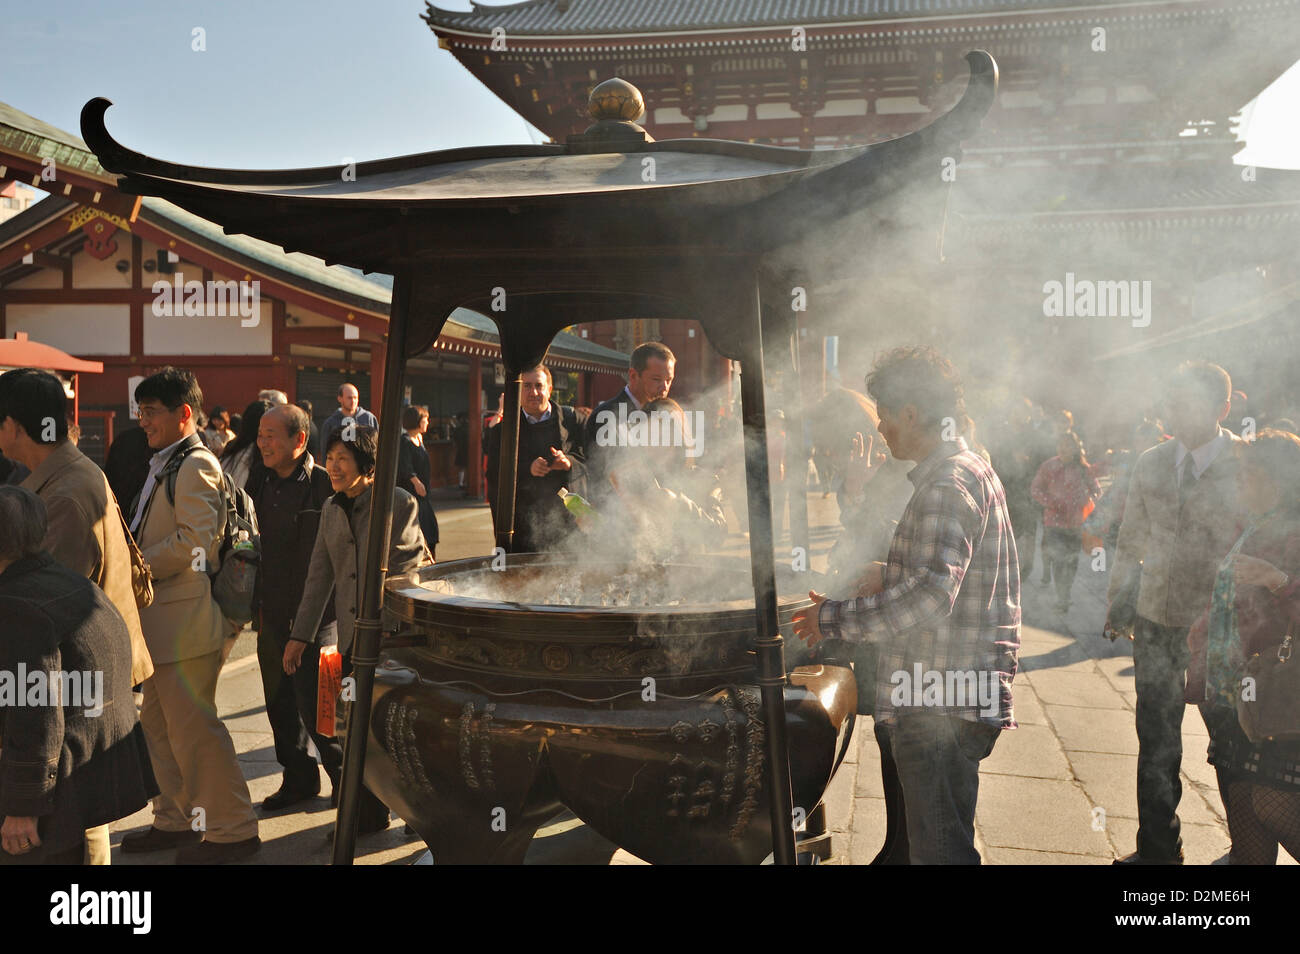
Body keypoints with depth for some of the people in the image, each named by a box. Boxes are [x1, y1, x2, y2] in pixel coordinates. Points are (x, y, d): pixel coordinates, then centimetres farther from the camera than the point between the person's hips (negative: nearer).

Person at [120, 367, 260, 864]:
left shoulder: (196, 464, -13)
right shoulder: (164, 465, 18)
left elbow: (194, 541, -23)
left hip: (184, 619, -10)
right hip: (159, 619, 10)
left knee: (194, 729, -5)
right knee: (160, 726, 17)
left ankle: (231, 829, 6)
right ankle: (176, 819, 30)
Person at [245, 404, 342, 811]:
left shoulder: (325, 485, -13)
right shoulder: (258, 484, 9)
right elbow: (250, 542, 17)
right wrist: (253, 603, 14)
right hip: (272, 613, 7)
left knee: (314, 704, -2)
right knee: (279, 702, 14)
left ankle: (344, 776, 19)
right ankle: (299, 777, 30)